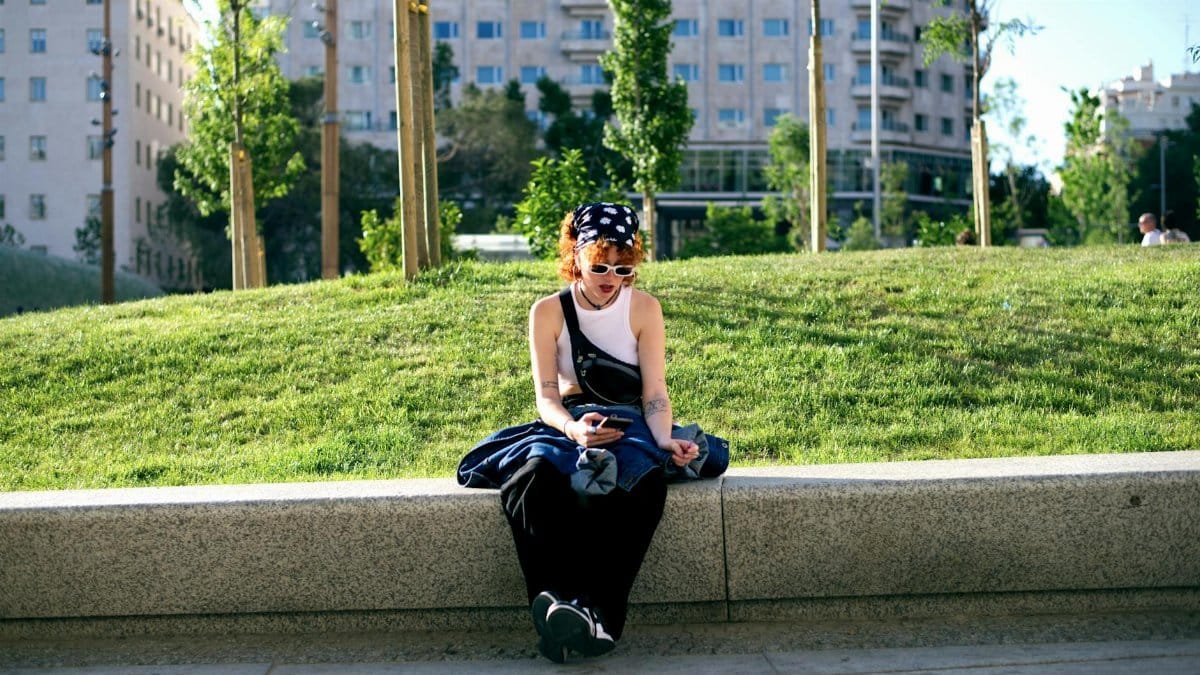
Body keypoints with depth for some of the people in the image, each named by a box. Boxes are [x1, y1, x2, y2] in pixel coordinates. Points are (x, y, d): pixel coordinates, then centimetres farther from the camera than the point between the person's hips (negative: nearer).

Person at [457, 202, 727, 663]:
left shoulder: (644, 308, 2)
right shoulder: (548, 312, 3)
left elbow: (654, 393, -3)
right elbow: (546, 398, -6)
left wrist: (665, 440, -25)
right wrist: (574, 428, -29)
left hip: (631, 428, 0)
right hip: (568, 425, 1)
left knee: (644, 481, -38)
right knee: (534, 478, -36)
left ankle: (599, 613, -44)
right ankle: (556, 605, -48)